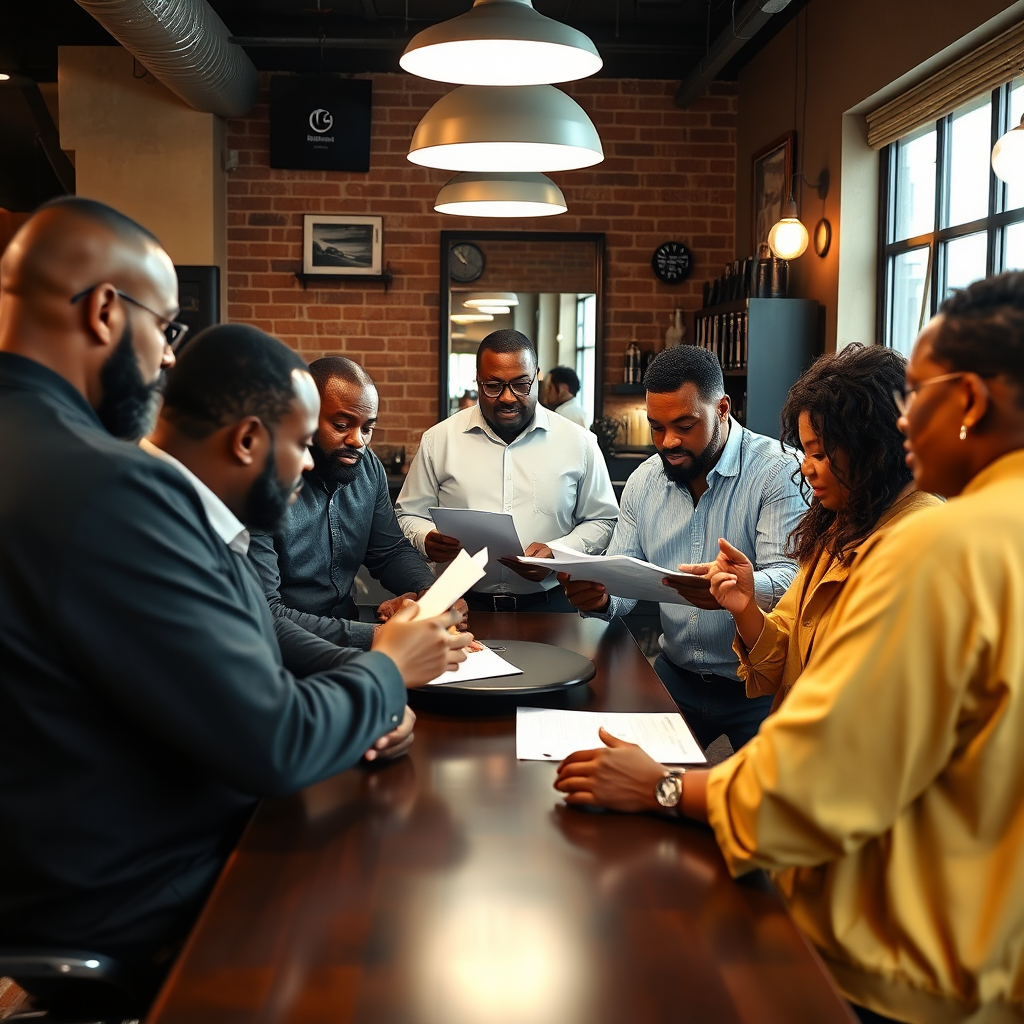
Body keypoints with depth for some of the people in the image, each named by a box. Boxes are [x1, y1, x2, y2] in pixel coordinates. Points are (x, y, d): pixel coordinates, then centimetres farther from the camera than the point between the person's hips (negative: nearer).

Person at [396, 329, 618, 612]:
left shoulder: (578, 442, 7)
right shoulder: (439, 439, 8)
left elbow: (602, 521, 12)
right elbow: (409, 515, 14)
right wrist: (427, 540, -9)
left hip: (548, 603, 0)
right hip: (463, 604, 0)